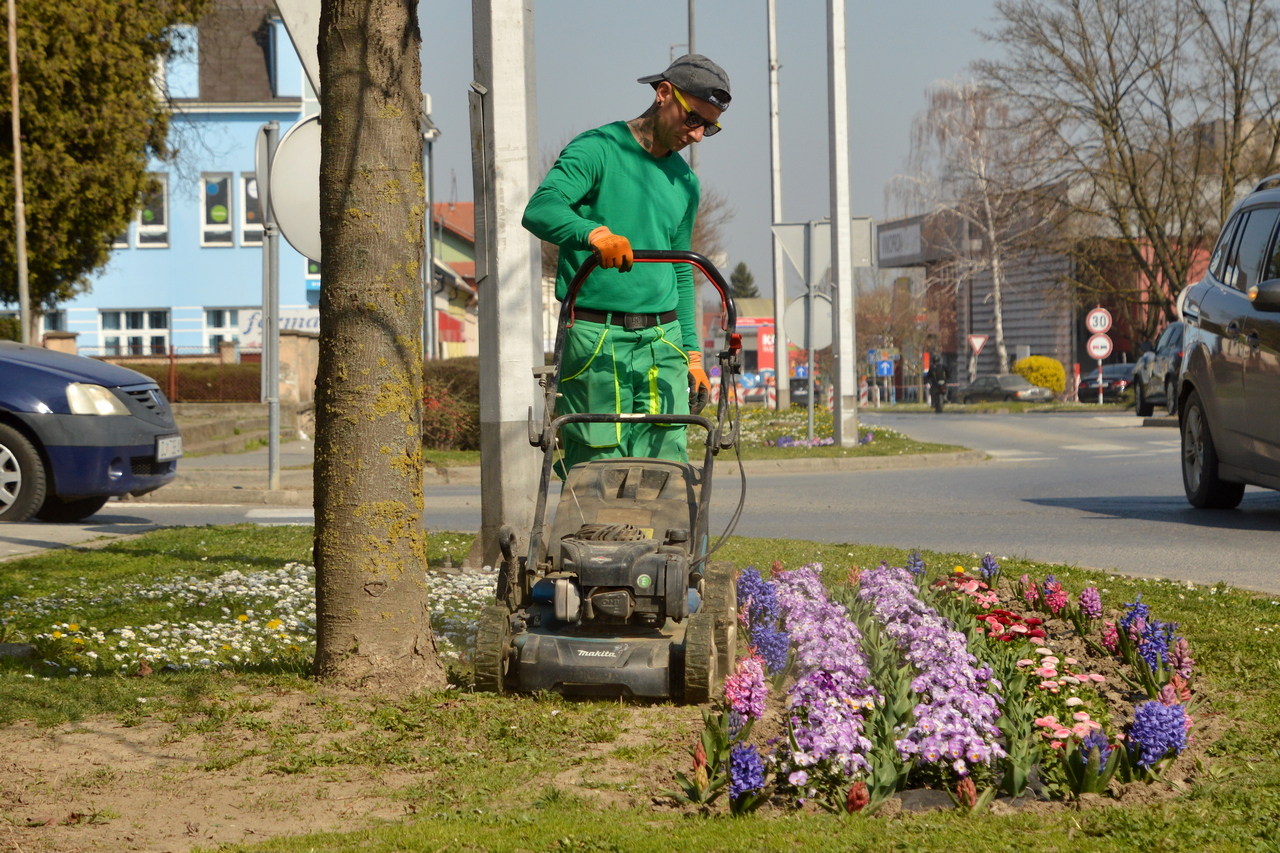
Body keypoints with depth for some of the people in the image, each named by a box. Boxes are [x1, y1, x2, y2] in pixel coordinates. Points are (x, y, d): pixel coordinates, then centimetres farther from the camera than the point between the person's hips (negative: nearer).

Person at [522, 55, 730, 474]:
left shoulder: (685, 182, 18)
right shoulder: (597, 150, -4)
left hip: (663, 344, 6)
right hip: (596, 341, -6)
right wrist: (594, 233, -38)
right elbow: (540, 209, -20)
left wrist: (692, 353, 20)